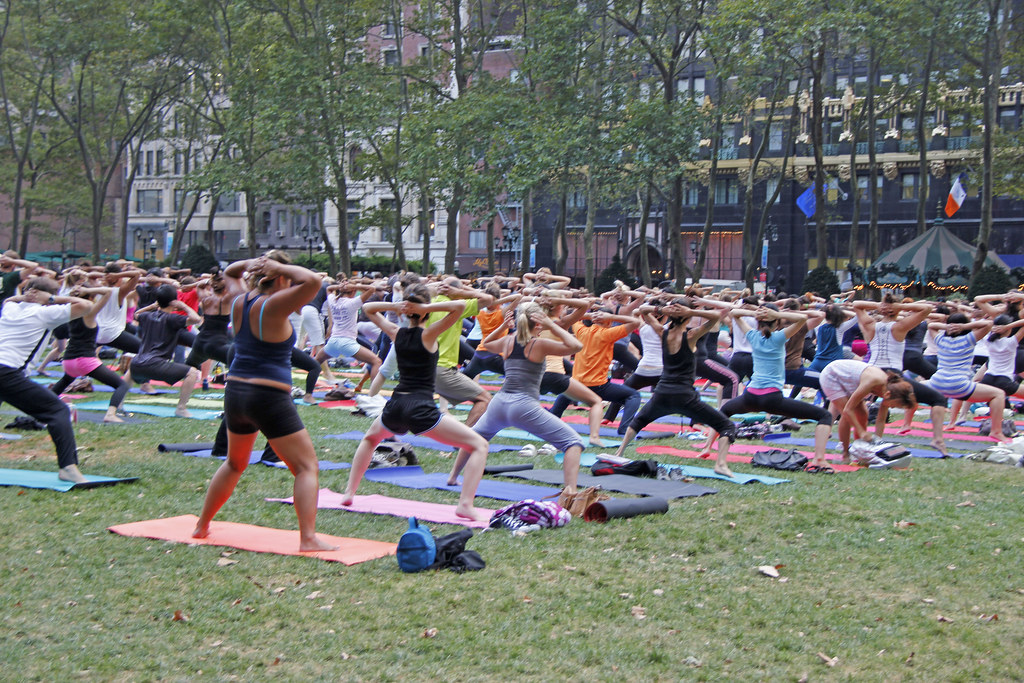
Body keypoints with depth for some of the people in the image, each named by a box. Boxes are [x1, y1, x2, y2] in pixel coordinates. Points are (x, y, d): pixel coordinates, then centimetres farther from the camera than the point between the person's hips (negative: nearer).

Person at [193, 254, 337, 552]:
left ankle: (202, 525, 36)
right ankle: (308, 539, -15)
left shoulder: (239, 303, 5)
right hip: (270, 397, -8)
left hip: (235, 393, 8)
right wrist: (280, 267, -12)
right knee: (307, 467, -3)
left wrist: (251, 264, 8)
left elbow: (230, 273, 27)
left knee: (234, 464, 28)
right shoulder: (273, 306, -14)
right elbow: (312, 281, -26)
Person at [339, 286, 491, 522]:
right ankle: (465, 505, -18)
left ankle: (349, 493, 31)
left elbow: (368, 308, 23)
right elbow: (461, 306, -18)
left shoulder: (397, 333, 7)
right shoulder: (428, 334, -6)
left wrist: (395, 306, 6)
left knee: (370, 439, 38)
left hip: (395, 407, 5)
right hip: (421, 409, -5)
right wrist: (427, 308, -12)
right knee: (479, 446, -3)